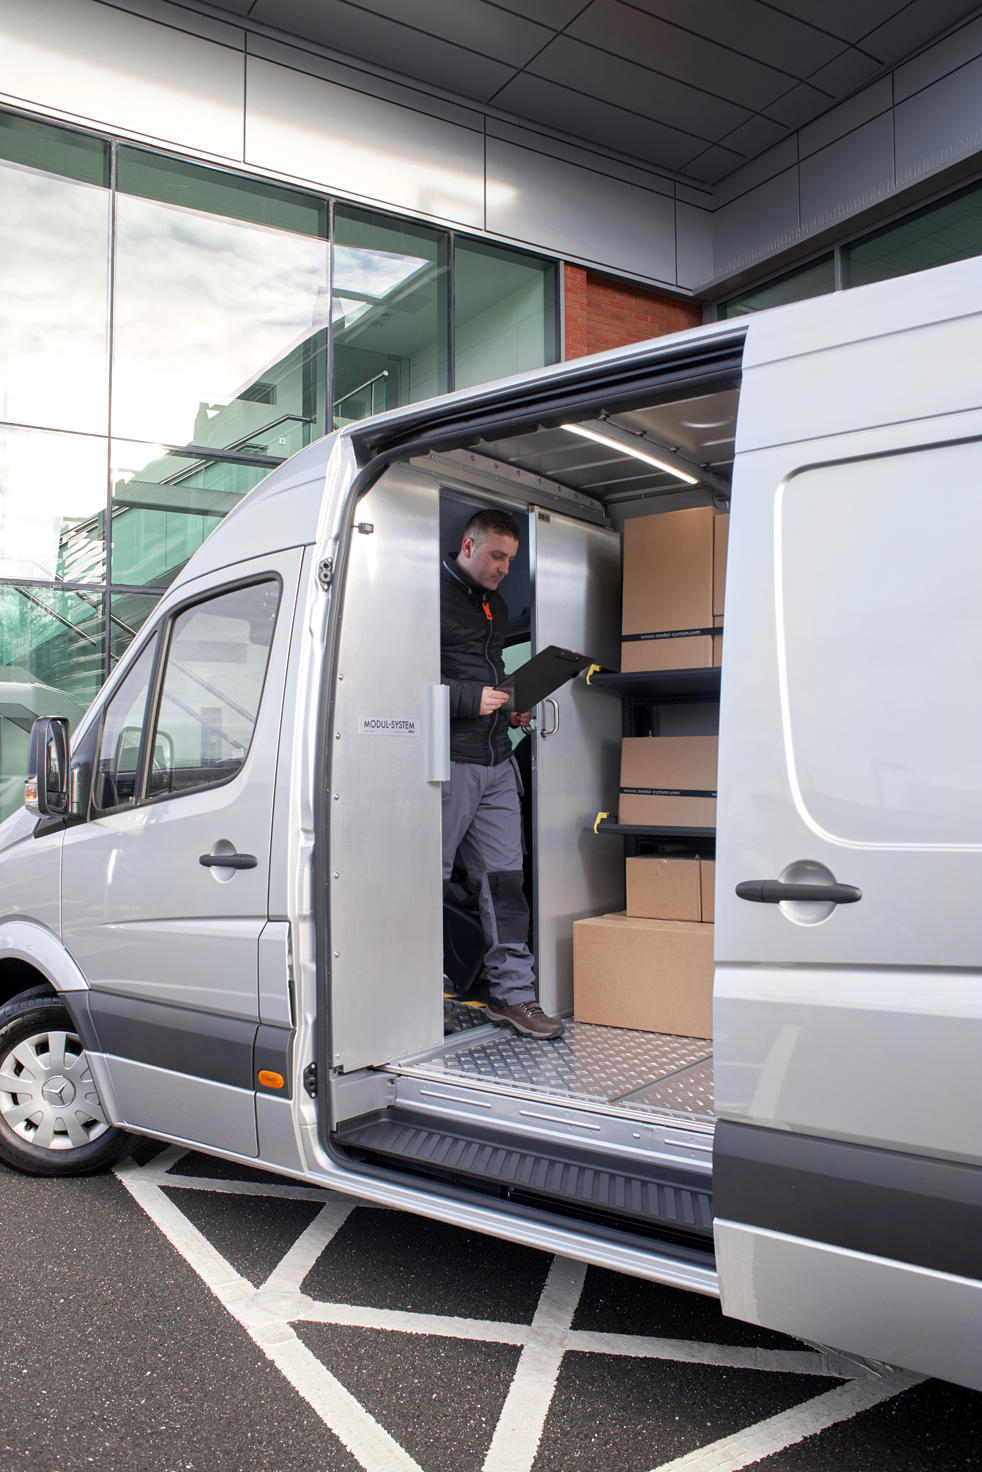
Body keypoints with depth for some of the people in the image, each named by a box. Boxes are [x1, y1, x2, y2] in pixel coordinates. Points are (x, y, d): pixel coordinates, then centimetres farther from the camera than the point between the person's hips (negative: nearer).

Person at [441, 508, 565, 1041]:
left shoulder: (497, 607, 22)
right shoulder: (434, 594, -5)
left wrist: (512, 708, 14)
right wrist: (471, 698, -17)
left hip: (497, 762, 8)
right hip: (449, 761, -8)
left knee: (505, 877, 7)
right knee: (430, 879, 0)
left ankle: (511, 992, 14)